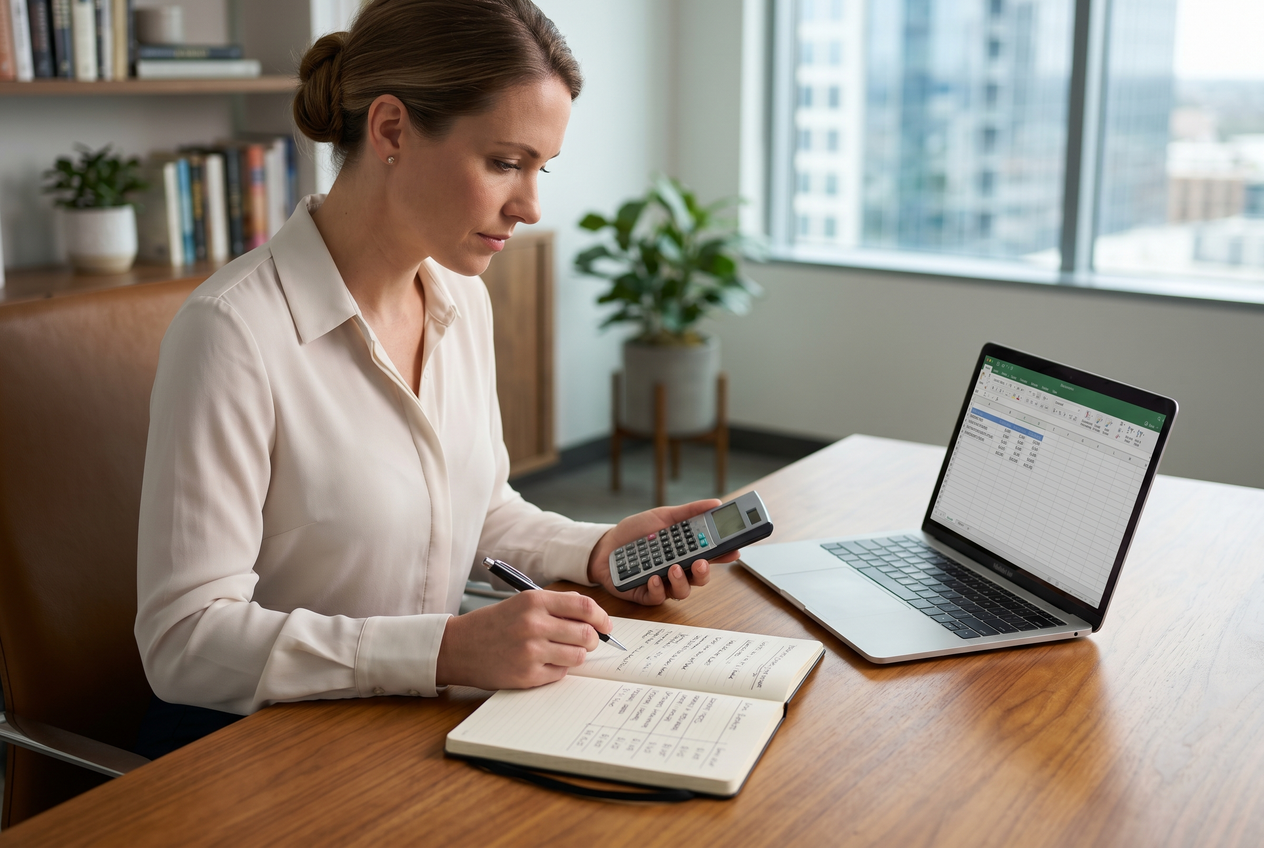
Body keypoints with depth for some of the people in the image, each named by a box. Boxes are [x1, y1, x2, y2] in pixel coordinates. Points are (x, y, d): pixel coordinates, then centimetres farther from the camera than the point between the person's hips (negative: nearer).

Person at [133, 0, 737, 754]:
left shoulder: (463, 299, 4)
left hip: (417, 720, 7)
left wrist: (598, 550, -1)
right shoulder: (234, 330, -21)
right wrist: (451, 649, -30)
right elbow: (185, 639, -22)